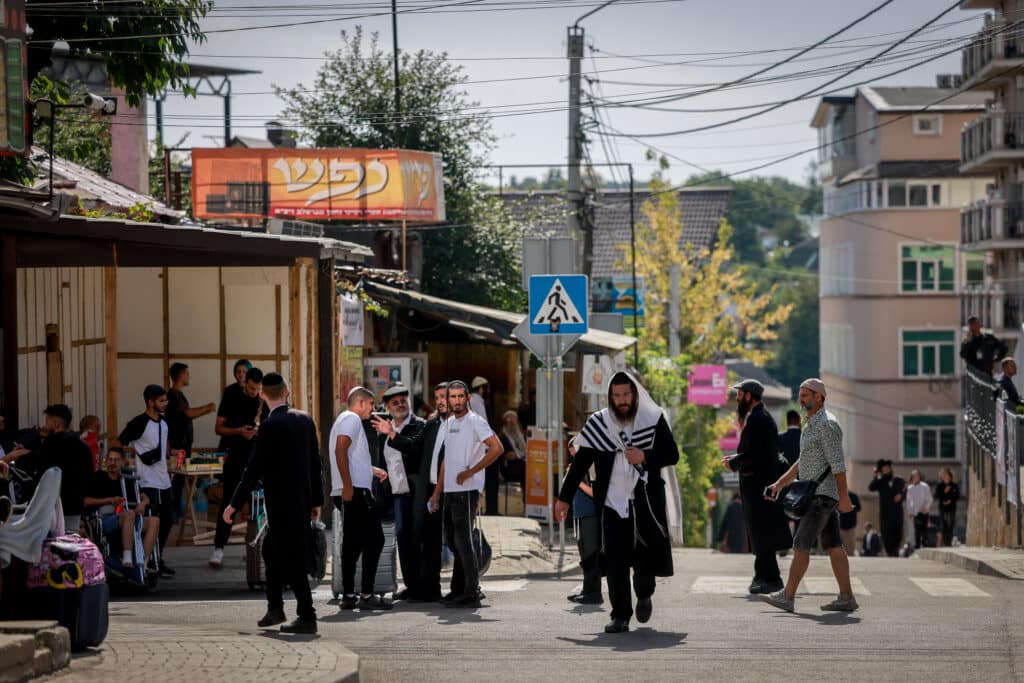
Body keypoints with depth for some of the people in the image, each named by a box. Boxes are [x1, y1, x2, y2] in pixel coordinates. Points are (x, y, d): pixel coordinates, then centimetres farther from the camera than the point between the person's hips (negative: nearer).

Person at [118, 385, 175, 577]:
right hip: (148, 482, -8)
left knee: (166, 521, 11)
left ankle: (158, 557, 23)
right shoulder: (139, 423, -13)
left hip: (164, 480, 8)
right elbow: (119, 445, -11)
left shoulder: (164, 422, 12)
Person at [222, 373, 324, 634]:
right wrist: (317, 500, 17)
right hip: (302, 500, 7)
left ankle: (307, 617, -1)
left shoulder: (270, 426, -16)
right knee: (271, 551, 21)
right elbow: (315, 463, 10)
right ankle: (275, 609, 23)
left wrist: (235, 504, -11)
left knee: (292, 559, -2)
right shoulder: (305, 420, 4)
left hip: (281, 502, -7)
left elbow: (254, 468, -16)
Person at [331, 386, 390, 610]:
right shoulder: (351, 419, -5)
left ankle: (348, 595, 10)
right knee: (374, 539, -10)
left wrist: (372, 470, 31)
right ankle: (366, 594, -13)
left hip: (349, 493, 11)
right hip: (355, 490, -11)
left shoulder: (345, 420, 27)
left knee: (352, 543, 10)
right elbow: (341, 451, -19)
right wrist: (348, 485, -24)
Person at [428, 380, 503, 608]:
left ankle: (471, 593, -7)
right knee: (454, 542, 12)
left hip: (467, 490, -9)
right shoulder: (449, 423, 17)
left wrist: (470, 471, -17)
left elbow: (496, 448, -18)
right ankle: (458, 590, 19)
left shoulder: (475, 422, -9)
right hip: (450, 491, 9)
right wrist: (437, 492, 18)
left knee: (464, 541, -9)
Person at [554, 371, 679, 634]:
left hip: (646, 501, 0)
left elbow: (672, 454, 6)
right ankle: (620, 616, -1)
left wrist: (645, 458, -13)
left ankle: (644, 593, 31)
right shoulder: (598, 424, 4)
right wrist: (564, 498, 7)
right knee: (615, 560, -6)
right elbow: (580, 463, 8)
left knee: (651, 552, 0)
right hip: (613, 502, 0)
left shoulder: (654, 419, 3)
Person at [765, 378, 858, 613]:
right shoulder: (813, 425, 18)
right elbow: (803, 462, 25)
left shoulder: (826, 424, -14)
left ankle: (787, 596, -9)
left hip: (822, 495, -10)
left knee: (801, 544, -10)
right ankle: (846, 598, 7)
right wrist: (780, 484, 19)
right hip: (818, 495, 10)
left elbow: (837, 463, -19)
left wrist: (844, 497, -22)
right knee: (833, 546, 7)